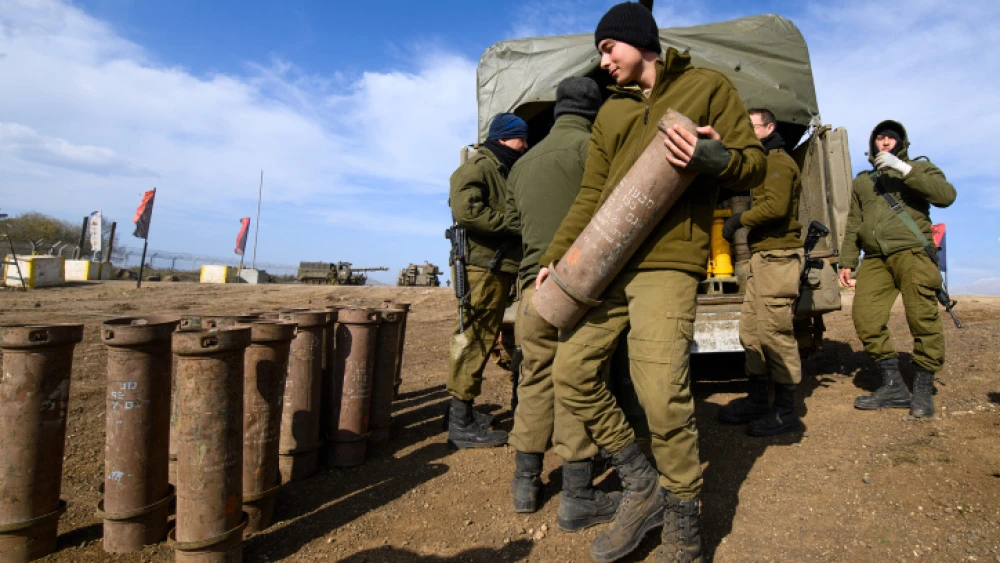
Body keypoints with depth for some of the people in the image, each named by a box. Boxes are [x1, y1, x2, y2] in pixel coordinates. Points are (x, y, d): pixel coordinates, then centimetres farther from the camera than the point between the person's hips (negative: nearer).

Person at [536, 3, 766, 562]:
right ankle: (643, 487, 17)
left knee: (661, 392, -15)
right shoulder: (610, 112, 23)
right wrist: (555, 258, 12)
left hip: (667, 262, -6)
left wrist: (715, 158, -19)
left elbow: (753, 161, 4)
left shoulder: (708, 86, 10)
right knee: (572, 370, 1)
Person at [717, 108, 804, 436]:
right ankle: (757, 401, 19)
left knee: (774, 331, -8)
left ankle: (785, 411, 0)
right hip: (763, 255, 11)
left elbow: (776, 206, -21)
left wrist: (740, 219, -11)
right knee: (751, 329, 11)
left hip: (777, 255, -11)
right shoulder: (766, 162, 25)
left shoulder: (777, 161, -7)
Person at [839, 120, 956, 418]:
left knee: (923, 320, -12)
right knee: (865, 319, -9)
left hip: (912, 252, -4)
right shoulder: (862, 181, 25)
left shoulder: (919, 168, 13)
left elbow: (946, 195, -7)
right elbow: (853, 225, 23)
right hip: (875, 259, 4)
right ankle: (893, 387, 2)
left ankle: (923, 390, 1)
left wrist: (904, 169, -11)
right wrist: (847, 262, 14)